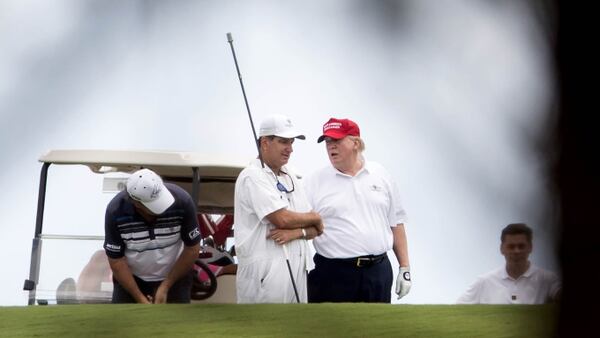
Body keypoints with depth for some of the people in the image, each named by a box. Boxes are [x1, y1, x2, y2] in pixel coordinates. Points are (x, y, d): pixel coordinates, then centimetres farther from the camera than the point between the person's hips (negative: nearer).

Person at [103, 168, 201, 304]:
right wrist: (140, 298, -19)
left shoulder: (182, 202, -27)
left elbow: (192, 248, -14)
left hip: (174, 278, 0)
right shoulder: (116, 211, -27)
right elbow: (116, 260, -17)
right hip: (130, 278, 0)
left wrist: (165, 286, -15)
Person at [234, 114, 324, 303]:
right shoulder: (253, 177, -9)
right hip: (264, 274, -9)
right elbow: (282, 218, -18)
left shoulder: (291, 179, 18)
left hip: (296, 272, 9)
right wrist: (314, 217, 1)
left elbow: (315, 229, 15)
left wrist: (297, 232, -9)